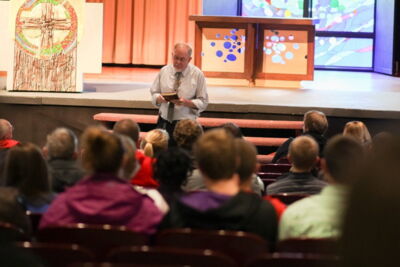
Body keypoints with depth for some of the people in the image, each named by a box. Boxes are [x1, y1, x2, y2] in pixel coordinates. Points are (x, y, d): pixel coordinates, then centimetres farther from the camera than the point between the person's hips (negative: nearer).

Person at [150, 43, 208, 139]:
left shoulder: (197, 74, -3)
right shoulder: (164, 71, 6)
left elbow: (203, 103, -2)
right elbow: (154, 93, 11)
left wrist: (186, 102, -19)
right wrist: (160, 98, -12)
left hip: (185, 124, -2)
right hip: (164, 122, 3)